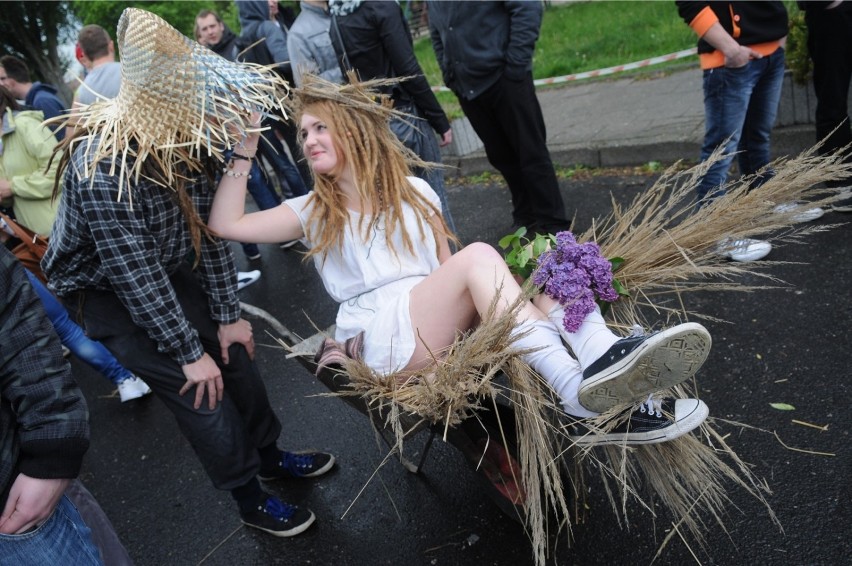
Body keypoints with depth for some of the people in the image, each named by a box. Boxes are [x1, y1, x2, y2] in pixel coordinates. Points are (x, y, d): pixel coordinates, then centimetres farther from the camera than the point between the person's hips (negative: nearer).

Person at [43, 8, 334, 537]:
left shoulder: (192, 141, -15)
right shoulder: (102, 166, -35)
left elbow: (209, 229, -6)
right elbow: (133, 275, -30)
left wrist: (228, 315, -3)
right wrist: (190, 353, -21)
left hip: (171, 272, 6)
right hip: (109, 290, -6)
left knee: (237, 358, 10)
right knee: (201, 394, -3)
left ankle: (270, 456, 36)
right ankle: (252, 500, 20)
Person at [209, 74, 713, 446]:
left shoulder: (414, 192, 17)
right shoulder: (313, 211, 13)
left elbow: (446, 265, 15)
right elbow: (226, 224, 2)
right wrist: (244, 150, -1)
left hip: (450, 324, 4)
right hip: (384, 337, -3)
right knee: (479, 256, -30)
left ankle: (604, 359, -50)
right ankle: (582, 398, -45)